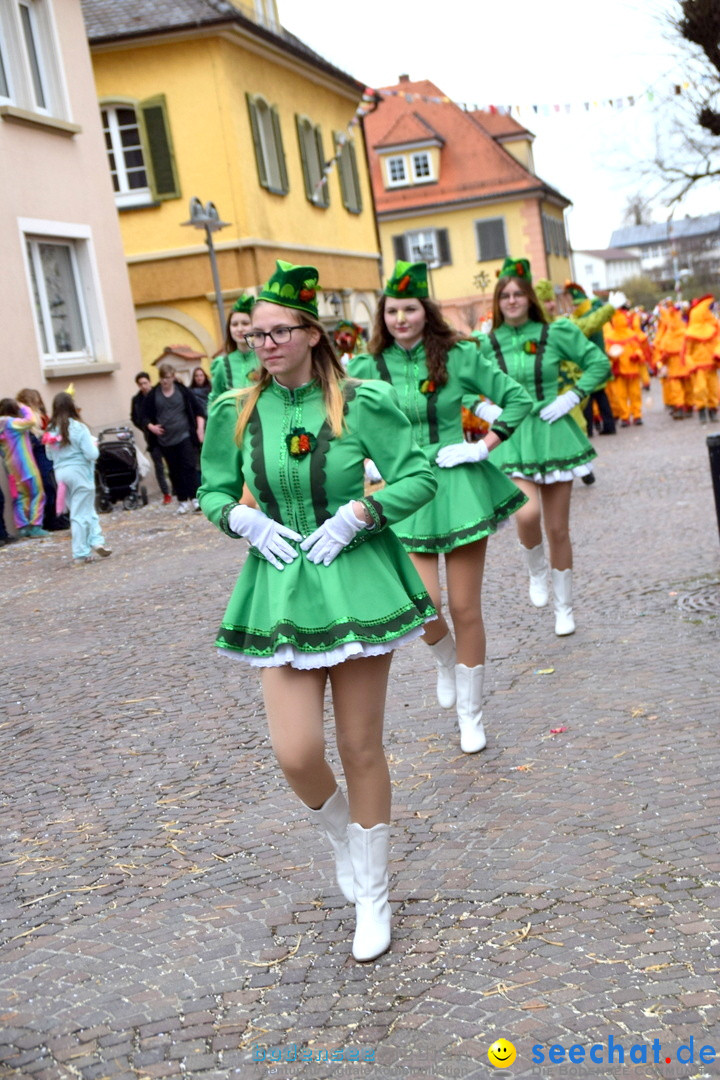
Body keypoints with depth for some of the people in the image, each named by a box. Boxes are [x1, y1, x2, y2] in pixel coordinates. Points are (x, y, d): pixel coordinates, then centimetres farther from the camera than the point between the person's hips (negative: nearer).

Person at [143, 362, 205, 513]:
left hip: (185, 436, -2)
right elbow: (147, 416, 7)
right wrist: (151, 427, -13)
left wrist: (200, 428, -5)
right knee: (175, 472, 7)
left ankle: (194, 498, -9)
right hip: (166, 440, 2)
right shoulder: (153, 395, 2)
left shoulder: (183, 391, 0)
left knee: (190, 467, -10)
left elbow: (198, 410, 4)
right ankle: (182, 501, 14)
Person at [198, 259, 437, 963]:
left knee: (361, 750, 7)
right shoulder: (235, 412, 1)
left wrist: (356, 514, -15)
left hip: (355, 580, -2)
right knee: (296, 756, -7)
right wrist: (246, 519, -8)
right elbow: (213, 493, 12)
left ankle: (371, 896, 27)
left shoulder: (361, 402, -6)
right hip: (280, 586, 2)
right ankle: (340, 834, 30)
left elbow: (418, 478, -3)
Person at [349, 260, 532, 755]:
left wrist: (485, 446, -5)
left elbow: (518, 399, 2)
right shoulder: (369, 367, -1)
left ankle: (471, 715, 22)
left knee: (465, 608, 4)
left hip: (460, 486, 0)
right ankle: (446, 661, 26)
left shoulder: (459, 357, -3)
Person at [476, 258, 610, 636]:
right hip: (512, 440, 0)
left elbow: (600, 364, 6)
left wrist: (573, 396, -5)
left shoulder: (555, 334, -1)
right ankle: (536, 572, 7)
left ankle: (563, 608, 23)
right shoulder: (487, 344, 1)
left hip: (552, 433, 1)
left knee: (558, 529, 6)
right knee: (528, 513, -26)